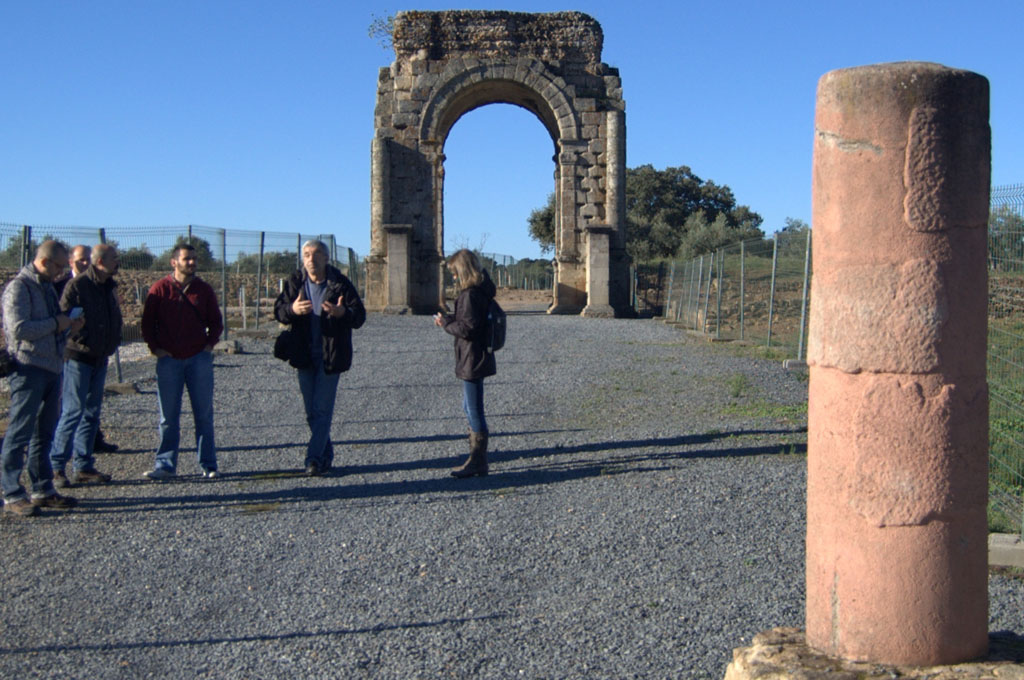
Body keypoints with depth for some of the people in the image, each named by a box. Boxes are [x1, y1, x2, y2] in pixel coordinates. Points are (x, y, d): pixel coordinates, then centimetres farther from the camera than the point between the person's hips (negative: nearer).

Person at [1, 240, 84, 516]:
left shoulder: (47, 287, 19)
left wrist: (69, 326, 7)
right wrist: (55, 323, -13)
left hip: (52, 369, 9)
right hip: (29, 369, -9)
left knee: (44, 434, 13)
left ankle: (43, 490, 20)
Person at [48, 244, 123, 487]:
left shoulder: (110, 286, 13)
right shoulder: (77, 285, -12)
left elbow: (116, 318, 23)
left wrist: (114, 340, 10)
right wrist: (81, 341, -16)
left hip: (101, 358, 8)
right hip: (79, 357, -8)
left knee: (91, 413, 10)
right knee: (73, 411, -8)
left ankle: (83, 467, 17)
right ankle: (56, 466, 0)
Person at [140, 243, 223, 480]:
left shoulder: (204, 290, 6)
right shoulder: (160, 289, 1)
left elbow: (216, 322, 14)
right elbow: (147, 322, 6)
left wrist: (209, 344, 1)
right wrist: (155, 348, -3)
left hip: (199, 359, 1)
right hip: (169, 360, -1)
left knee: (204, 414, 3)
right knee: (168, 416, 4)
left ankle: (208, 465, 9)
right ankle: (165, 465, 11)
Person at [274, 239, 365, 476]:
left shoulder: (340, 284, -5)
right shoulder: (295, 282, 3)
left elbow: (360, 316, -7)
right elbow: (278, 311, 1)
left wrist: (342, 312, -30)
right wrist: (292, 309, -22)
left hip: (331, 356, -4)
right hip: (304, 355, 4)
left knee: (322, 409, -6)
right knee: (312, 411, 10)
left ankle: (314, 457, -4)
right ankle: (326, 455, 23)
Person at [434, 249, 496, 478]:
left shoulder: (470, 295, -20)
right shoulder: (480, 291, 11)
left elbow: (467, 329, -24)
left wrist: (445, 323, -10)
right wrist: (449, 318, 8)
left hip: (472, 361, -11)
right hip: (475, 359, 11)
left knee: (475, 411, -4)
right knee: (470, 408, 20)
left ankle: (477, 462, 4)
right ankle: (478, 459, 29)